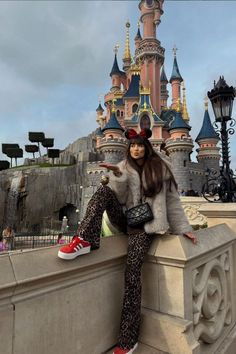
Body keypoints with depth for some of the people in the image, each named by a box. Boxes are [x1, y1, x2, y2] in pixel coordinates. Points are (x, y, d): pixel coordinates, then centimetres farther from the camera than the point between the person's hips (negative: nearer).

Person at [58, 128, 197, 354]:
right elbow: (119, 199, -3)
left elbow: (172, 200, 5)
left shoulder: (160, 168, 5)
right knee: (104, 191, -22)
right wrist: (118, 176, -19)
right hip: (125, 219, 3)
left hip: (144, 224, -2)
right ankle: (86, 241, -31)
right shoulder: (123, 167, 8)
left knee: (133, 266, -23)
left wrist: (184, 228, 2)